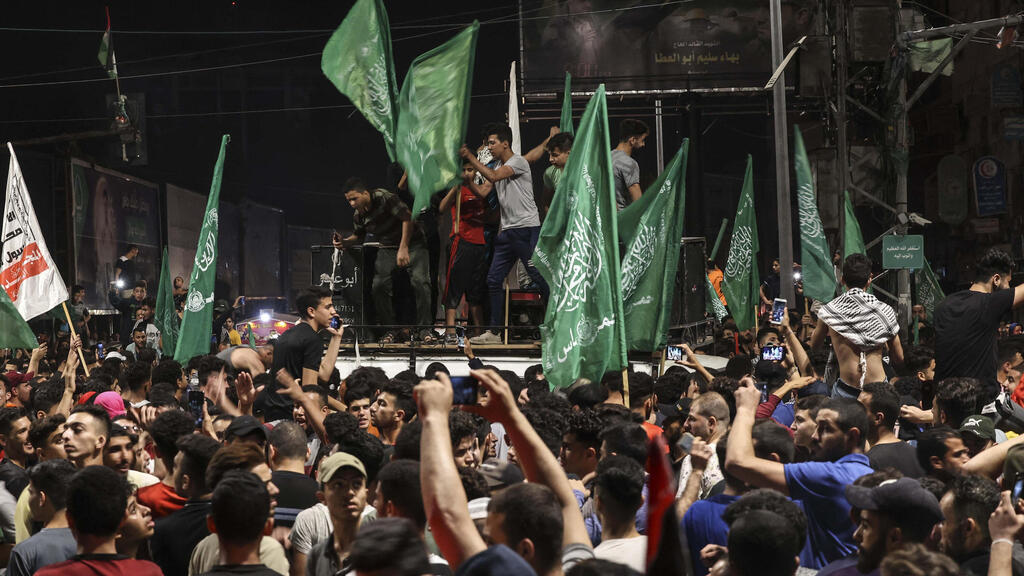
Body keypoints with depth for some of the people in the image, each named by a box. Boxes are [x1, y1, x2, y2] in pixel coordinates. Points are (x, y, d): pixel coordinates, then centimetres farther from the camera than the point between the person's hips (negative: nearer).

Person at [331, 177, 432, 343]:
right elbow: (358, 235, 15)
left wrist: (403, 248, -23)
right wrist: (345, 242, -8)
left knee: (420, 281, -20)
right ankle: (390, 331, 1)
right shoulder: (358, 216, -1)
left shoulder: (385, 198, -22)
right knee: (379, 285, -11)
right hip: (388, 248, 6)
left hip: (412, 242, -6)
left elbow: (407, 218, -21)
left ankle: (425, 329, -12)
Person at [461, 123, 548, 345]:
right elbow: (482, 192, 11)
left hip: (527, 229, -8)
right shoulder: (497, 167, 19)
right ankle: (494, 332, 7)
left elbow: (494, 177, -20)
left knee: (539, 277, -8)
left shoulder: (519, 162, -7)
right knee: (494, 279, 4)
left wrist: (471, 158, -16)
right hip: (507, 231, 8)